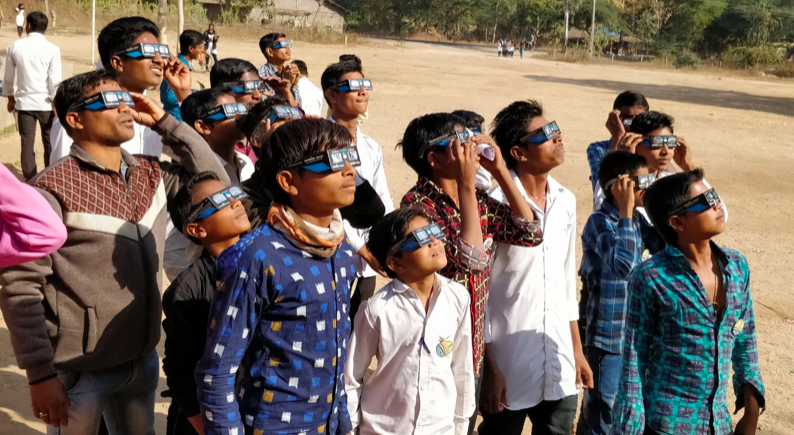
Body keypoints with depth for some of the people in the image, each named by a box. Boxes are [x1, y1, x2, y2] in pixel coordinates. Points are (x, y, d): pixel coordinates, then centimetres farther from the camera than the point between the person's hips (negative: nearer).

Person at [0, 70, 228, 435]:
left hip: (143, 360, 6)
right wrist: (40, 374, -18)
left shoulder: (151, 175, 4)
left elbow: (216, 182, 6)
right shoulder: (52, 189, -16)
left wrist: (164, 122, -1)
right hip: (80, 370, -6)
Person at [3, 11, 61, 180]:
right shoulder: (52, 49, -8)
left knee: (27, 144, 6)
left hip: (24, 101, 1)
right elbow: (55, 80, -10)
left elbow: (8, 78, 7)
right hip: (45, 102, -1)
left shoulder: (15, 47, 0)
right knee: (49, 143, 12)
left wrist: (10, 98, 21)